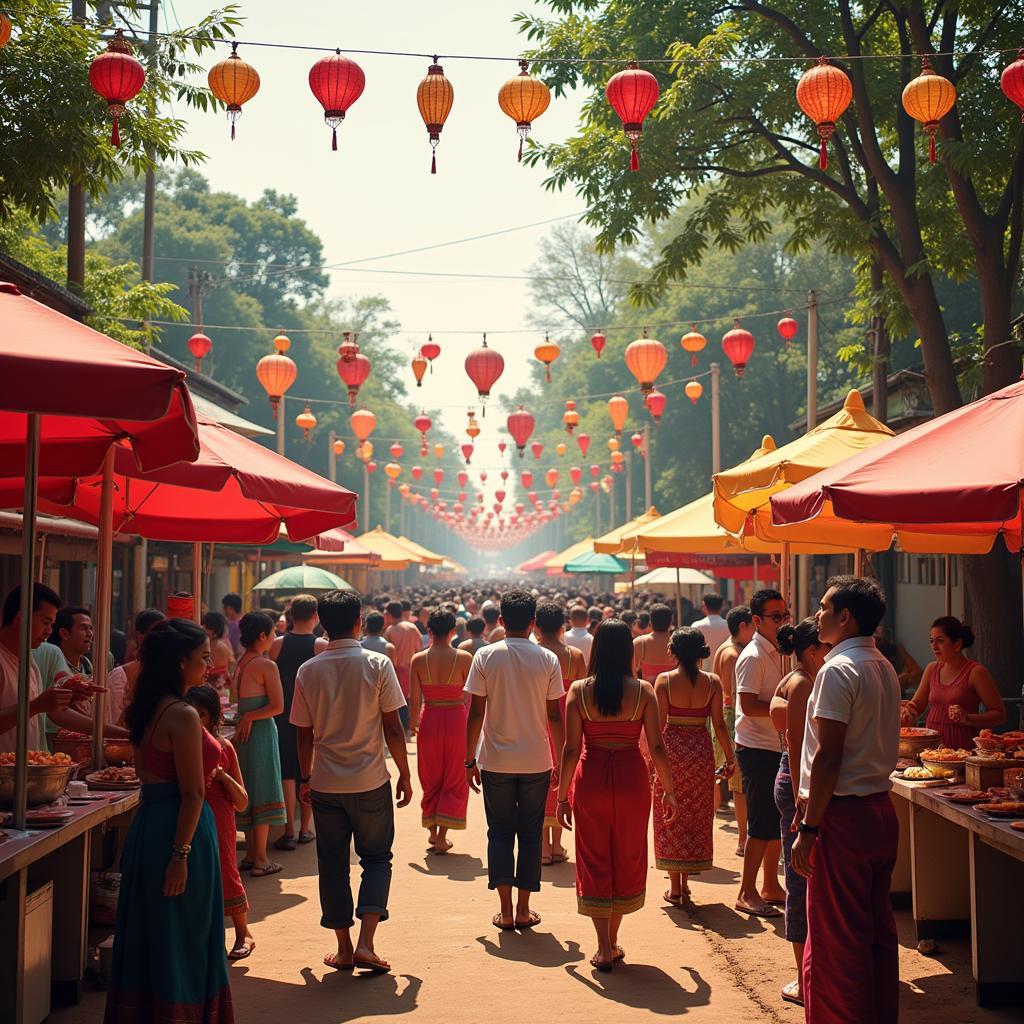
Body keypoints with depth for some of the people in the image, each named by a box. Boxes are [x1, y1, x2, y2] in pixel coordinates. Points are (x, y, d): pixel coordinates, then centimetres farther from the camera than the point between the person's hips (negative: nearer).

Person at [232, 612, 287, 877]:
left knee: (249, 794, 14)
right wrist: (250, 718, -10)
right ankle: (260, 860, 4)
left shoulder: (241, 663, 7)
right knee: (263, 794, 0)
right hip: (261, 731, -7)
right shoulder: (266, 666, -15)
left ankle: (250, 854, 21)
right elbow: (277, 706, -17)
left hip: (243, 732, 7)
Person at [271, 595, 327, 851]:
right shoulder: (322, 646, -8)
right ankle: (305, 828, 17)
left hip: (283, 715, 1)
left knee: (286, 772, 3)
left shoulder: (277, 644, -3)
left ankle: (289, 831, -2)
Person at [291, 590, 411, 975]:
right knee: (376, 859, 11)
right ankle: (365, 943, -3)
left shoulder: (308, 671, -2)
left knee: (332, 864, 12)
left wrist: (306, 778, 18)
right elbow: (393, 728, -8)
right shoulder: (377, 665, -9)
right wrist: (405, 774, 3)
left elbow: (304, 734, 4)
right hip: (371, 783, -2)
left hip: (326, 784, 2)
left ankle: (344, 949, 16)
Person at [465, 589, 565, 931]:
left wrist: (469, 760, 4)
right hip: (536, 761, 0)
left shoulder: (485, 656, -5)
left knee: (500, 832, 10)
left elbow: (476, 713, -5)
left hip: (495, 761, 0)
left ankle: (505, 911, 6)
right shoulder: (548, 659, -3)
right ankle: (523, 910, 13)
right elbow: (555, 716, -1)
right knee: (530, 833, 10)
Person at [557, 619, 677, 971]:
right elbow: (656, 747, -6)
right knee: (627, 861, 17)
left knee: (594, 862, 10)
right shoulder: (643, 691, -6)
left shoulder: (579, 690, -6)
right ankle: (613, 942, 26)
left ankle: (604, 948, 6)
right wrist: (669, 790, 6)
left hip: (591, 779, 0)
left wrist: (563, 795, 2)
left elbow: (571, 749, -7)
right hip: (631, 779, 1)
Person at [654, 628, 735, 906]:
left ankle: (675, 887, 11)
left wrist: (651, 756, -2)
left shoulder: (664, 680, -8)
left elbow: (659, 724, -10)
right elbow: (719, 724, -4)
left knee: (671, 820, 9)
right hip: (701, 752, 2)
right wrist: (730, 757, 6)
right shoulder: (712, 682, -4)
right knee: (696, 817, 15)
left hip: (672, 750, -1)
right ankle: (685, 881, 20)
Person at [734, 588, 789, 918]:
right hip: (757, 748, -9)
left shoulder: (774, 653, 14)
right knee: (761, 825, -4)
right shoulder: (753, 656, -15)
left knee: (776, 822, 15)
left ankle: (770, 886, 25)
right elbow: (749, 706, -23)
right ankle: (747, 893, 5)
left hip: (775, 747, 9)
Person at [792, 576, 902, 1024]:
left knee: (838, 941, 0)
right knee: (878, 932, 16)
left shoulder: (837, 671, -16)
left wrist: (809, 828, -18)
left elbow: (828, 756, -20)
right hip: (882, 810, 9)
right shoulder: (884, 668, 12)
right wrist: (814, 797, 18)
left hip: (844, 819, -9)